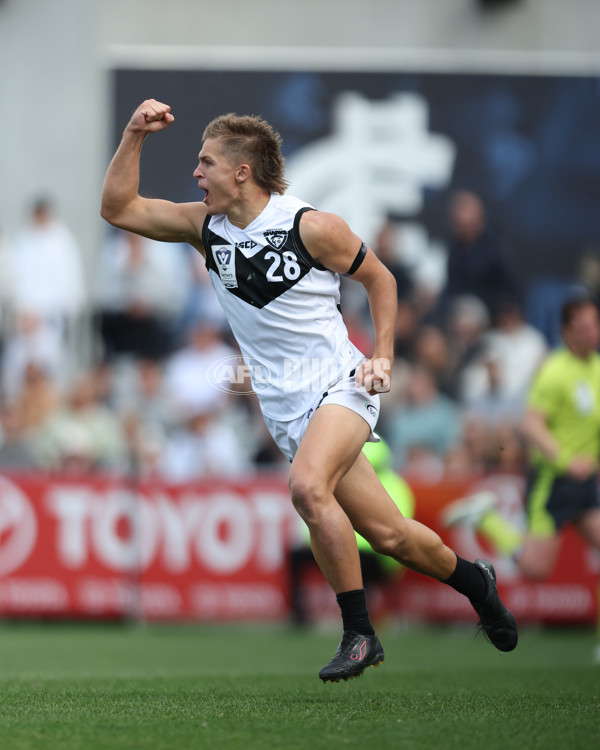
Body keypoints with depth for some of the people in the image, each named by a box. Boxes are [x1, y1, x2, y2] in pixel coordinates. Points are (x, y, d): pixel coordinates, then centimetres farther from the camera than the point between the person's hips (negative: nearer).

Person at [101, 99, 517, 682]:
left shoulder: (312, 228, -10)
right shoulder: (205, 226, 4)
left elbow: (377, 277, 4)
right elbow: (118, 207, 4)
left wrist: (383, 355, -4)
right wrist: (135, 134, -6)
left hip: (340, 385, -5)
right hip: (286, 409, 5)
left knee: (306, 486, -32)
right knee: (387, 535, 4)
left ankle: (360, 634, -22)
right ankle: (475, 582, 31)